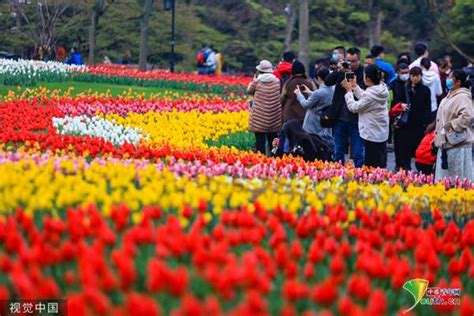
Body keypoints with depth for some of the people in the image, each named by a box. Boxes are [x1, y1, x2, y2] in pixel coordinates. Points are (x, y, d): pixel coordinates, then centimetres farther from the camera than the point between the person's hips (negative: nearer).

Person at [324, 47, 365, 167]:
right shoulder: (342, 69, 6)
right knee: (338, 153, 13)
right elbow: (327, 82, -3)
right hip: (340, 118, 4)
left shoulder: (364, 73, -6)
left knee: (358, 154, -1)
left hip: (356, 120, -4)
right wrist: (338, 71, -15)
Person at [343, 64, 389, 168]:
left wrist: (348, 90, -4)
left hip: (372, 135, -9)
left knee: (372, 167, -3)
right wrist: (355, 86, 10)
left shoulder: (370, 93, -23)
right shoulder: (382, 89, 2)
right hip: (382, 134, 9)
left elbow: (354, 107, -14)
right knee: (381, 166, 14)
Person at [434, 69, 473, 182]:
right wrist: (437, 136, 22)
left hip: (458, 145, -10)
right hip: (446, 143, 10)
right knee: (443, 180, 14)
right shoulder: (450, 96, 16)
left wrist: (450, 126, -23)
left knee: (459, 179, -5)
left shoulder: (462, 97, -15)